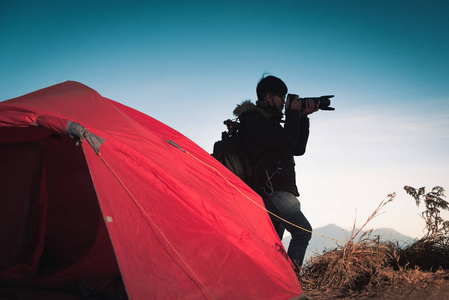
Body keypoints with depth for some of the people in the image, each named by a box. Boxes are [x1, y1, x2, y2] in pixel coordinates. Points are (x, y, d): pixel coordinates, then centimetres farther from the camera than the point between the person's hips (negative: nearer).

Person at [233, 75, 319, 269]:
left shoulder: (269, 121, 24)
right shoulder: (254, 120, -7)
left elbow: (298, 149, 22)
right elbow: (286, 141, -17)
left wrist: (303, 117, 14)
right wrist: (293, 113, -3)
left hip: (275, 190, 11)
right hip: (271, 190, -11)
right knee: (303, 231, -15)